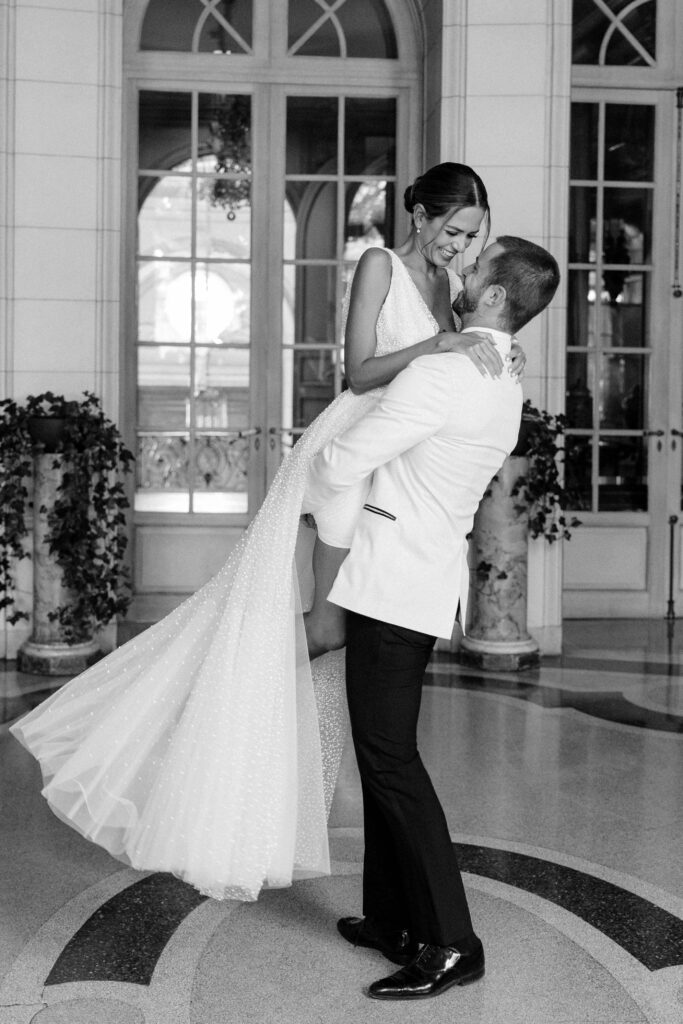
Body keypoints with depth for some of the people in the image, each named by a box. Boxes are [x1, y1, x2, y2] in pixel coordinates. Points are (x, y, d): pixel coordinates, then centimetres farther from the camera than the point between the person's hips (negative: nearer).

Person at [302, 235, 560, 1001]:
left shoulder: (442, 374, -18)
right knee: (384, 751, 15)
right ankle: (392, 918, 23)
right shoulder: (502, 383, 12)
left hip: (394, 579, -9)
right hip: (426, 577, 10)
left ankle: (451, 943, -1)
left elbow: (343, 462, -14)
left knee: (390, 759, -6)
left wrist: (298, 497, 6)